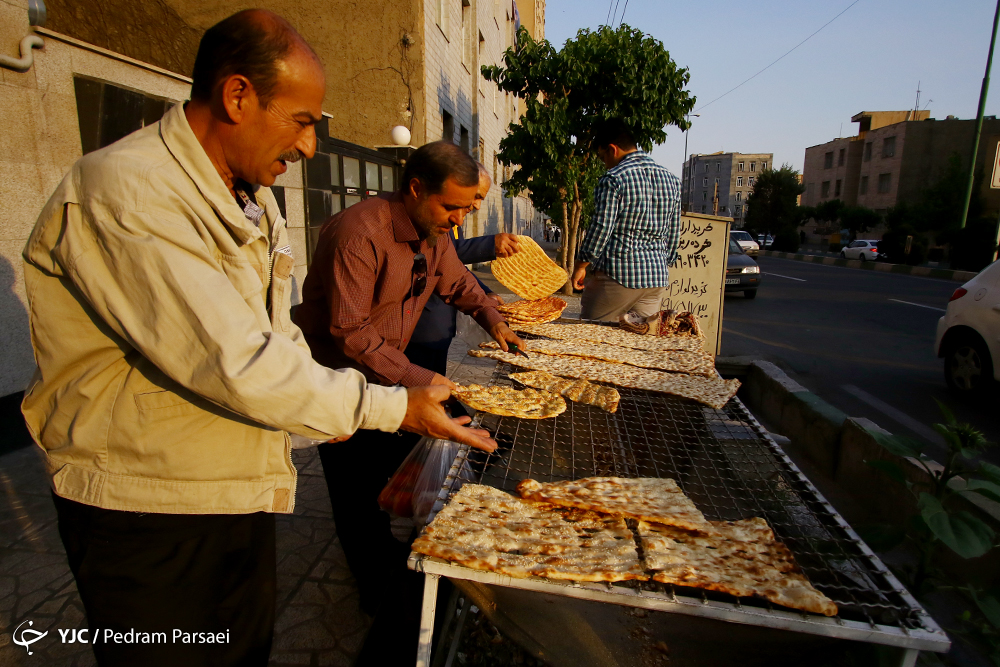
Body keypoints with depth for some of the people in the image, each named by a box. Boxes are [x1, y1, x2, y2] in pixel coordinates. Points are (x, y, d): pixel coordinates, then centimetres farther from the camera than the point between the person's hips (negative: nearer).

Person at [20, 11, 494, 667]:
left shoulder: (253, 198, 8)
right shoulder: (124, 194, -24)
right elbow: (235, 365, -31)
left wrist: (328, 404, 3)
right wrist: (394, 407, -23)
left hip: (244, 492, 8)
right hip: (146, 511, -7)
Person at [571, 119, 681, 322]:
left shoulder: (613, 179, -9)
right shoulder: (671, 179, 12)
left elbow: (600, 229, -13)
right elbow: (673, 237, 16)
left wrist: (580, 265, 0)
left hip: (616, 274, -6)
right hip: (657, 278, 7)